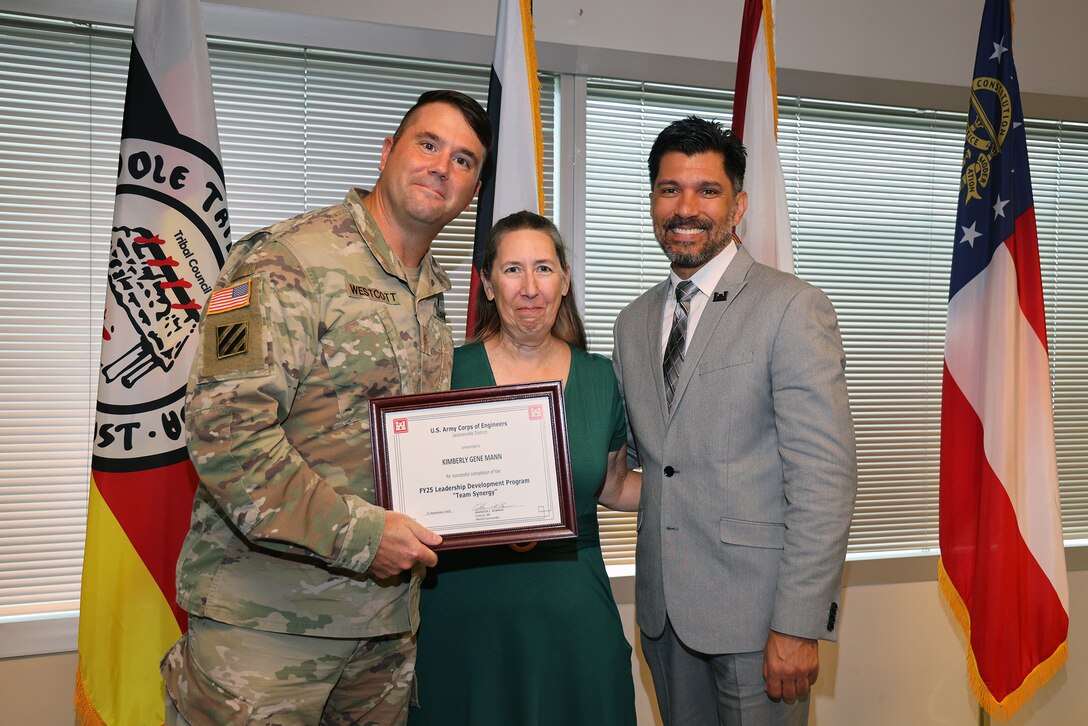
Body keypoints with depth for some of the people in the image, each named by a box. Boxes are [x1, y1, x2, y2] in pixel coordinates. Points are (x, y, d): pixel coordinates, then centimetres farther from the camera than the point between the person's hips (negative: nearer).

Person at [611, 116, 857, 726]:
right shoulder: (634, 322, 10)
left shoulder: (792, 308, -11)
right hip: (664, 608, 6)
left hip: (755, 608, -5)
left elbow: (825, 479, -15)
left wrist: (798, 626, -18)